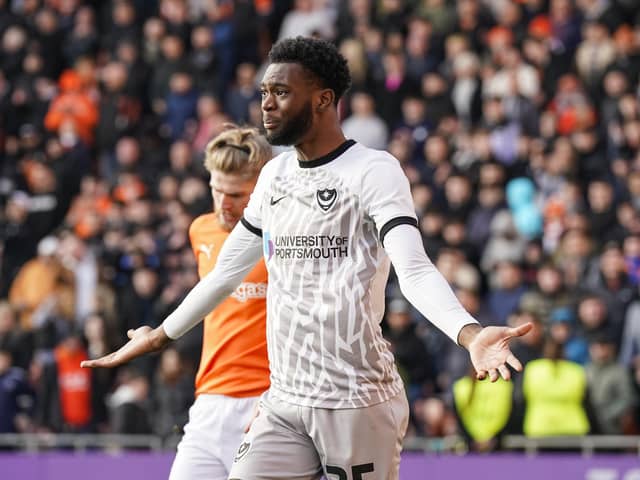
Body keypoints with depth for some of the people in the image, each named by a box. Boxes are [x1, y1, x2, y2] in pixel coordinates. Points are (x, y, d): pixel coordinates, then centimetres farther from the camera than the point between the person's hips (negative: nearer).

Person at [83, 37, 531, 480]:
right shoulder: (275, 175, 14)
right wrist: (161, 336, 35)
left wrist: (470, 334, -38)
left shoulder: (374, 171, -8)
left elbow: (415, 270, -20)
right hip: (284, 401, 7)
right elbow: (226, 271, 27)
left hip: (358, 401, -6)